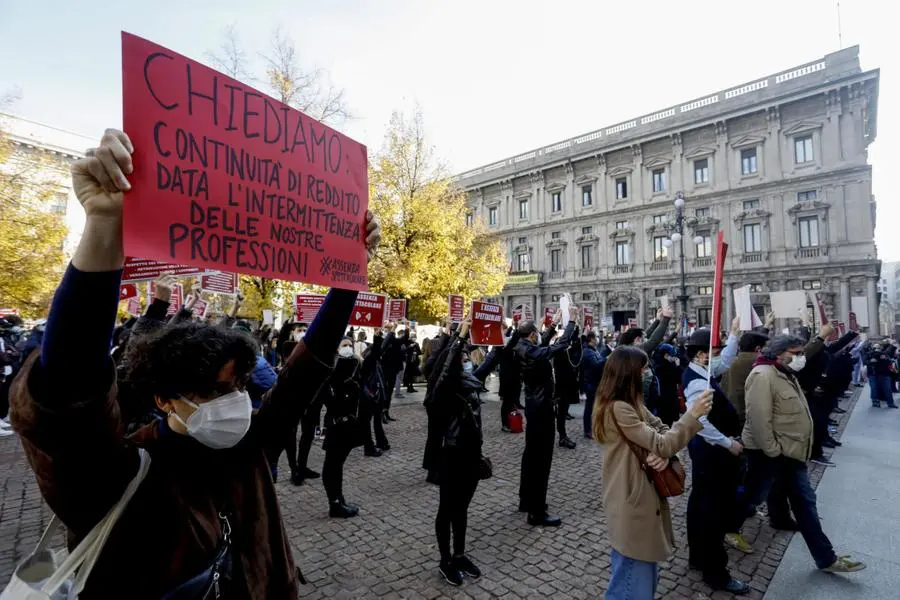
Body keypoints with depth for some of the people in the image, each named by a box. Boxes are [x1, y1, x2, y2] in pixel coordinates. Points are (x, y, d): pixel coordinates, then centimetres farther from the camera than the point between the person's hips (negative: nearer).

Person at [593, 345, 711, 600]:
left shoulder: (632, 404, 7)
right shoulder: (617, 409, -25)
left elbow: (661, 431, 6)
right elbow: (661, 444, -24)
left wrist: (663, 453, -16)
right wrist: (693, 414, -18)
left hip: (644, 498, 10)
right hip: (632, 504, -10)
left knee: (645, 574, 25)